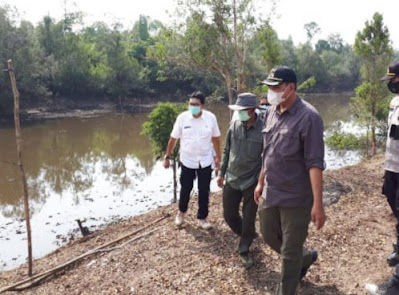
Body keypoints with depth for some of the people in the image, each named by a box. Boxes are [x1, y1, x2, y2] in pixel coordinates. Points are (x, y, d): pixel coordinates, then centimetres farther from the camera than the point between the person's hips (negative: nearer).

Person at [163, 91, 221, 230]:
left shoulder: (211, 117, -9)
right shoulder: (182, 117, -12)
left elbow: (216, 139, 2)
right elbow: (173, 139, -4)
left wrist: (218, 157, 5)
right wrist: (167, 157, -1)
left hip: (205, 161, 1)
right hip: (187, 160, 0)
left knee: (204, 191, 8)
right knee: (185, 189, 13)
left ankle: (202, 218, 25)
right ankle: (181, 212, 38)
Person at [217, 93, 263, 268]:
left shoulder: (264, 129, -15)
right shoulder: (234, 126, -3)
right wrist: (222, 173, 10)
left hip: (252, 182, -4)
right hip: (232, 180, 4)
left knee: (249, 219, 8)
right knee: (229, 215, 12)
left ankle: (244, 250, 29)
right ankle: (248, 236, 40)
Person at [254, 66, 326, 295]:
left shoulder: (308, 117, -19)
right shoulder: (273, 112, 4)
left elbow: (315, 163, -21)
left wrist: (318, 204, -23)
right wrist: (261, 183, 18)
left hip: (296, 198, -8)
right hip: (270, 193, 8)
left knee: (290, 252, 6)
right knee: (269, 236, 23)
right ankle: (305, 257, 49)